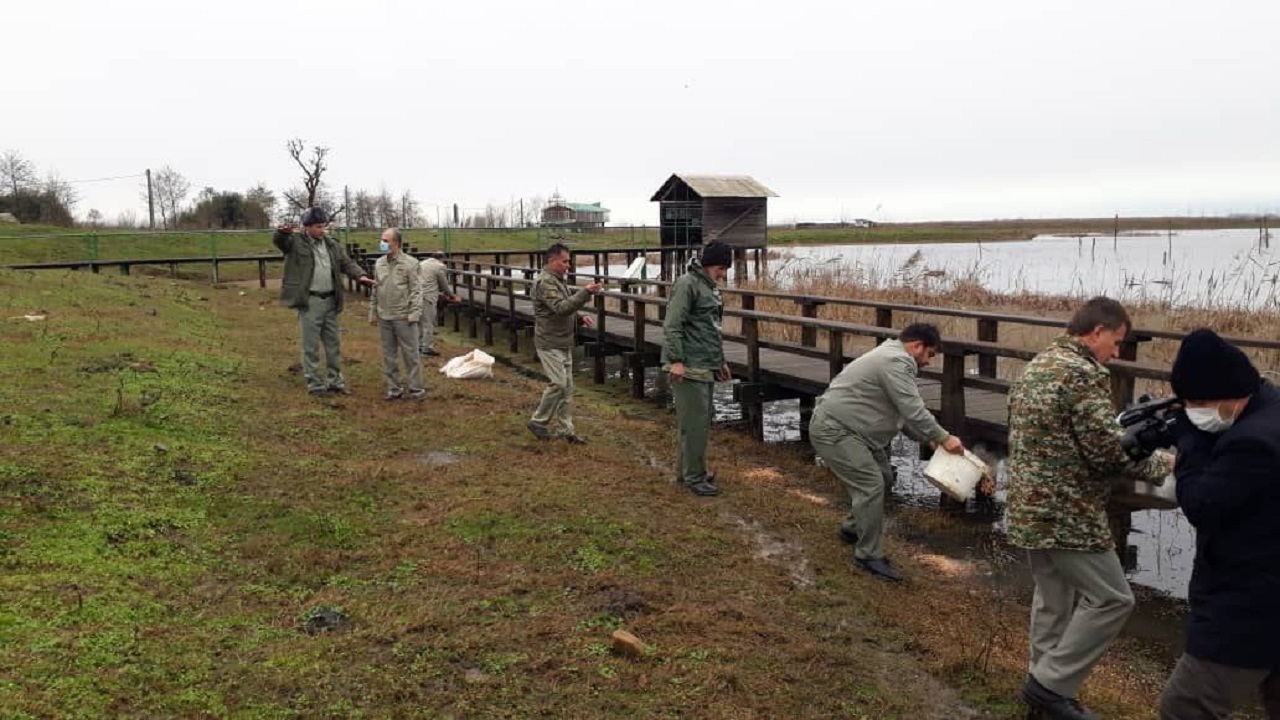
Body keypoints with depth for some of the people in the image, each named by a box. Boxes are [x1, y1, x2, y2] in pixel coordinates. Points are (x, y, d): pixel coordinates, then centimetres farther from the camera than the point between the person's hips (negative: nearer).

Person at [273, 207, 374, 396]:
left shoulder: (332, 244, 12)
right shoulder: (295, 241, -3)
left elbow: (347, 263, 10)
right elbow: (278, 239, -22)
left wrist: (360, 275, -10)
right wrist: (283, 231, -47)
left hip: (330, 300, 5)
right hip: (309, 301, -5)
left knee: (333, 343, 13)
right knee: (311, 346, 0)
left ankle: (335, 381, 23)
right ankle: (314, 384, 9)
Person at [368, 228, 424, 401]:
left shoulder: (409, 263, -7)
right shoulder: (379, 263, 9)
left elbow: (416, 291, -8)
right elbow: (375, 290, 15)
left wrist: (414, 314, -13)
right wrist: (372, 312, 14)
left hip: (403, 317, -5)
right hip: (384, 317, 6)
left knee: (410, 353, 1)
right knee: (388, 354, 10)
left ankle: (416, 388, 10)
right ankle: (394, 388, 19)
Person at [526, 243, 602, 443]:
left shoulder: (558, 280, 16)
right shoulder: (544, 282, -16)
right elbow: (561, 307, -27)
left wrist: (579, 318, 8)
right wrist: (586, 292, -32)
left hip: (564, 343, 10)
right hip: (550, 344, -10)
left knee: (567, 387, 9)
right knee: (558, 384, -11)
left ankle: (565, 428, 15)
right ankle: (538, 422, 5)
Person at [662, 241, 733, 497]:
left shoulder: (711, 287, 19)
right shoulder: (687, 284, -11)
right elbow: (672, 325, -17)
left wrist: (721, 360, 26)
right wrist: (676, 360, -22)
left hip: (706, 367, 10)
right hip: (688, 368, -10)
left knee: (702, 421, 13)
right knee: (694, 423, -7)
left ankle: (685, 470, 24)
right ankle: (694, 477, 1)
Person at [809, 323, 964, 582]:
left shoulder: (894, 359, 19)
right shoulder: (896, 362, -17)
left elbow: (903, 413, 20)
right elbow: (914, 411, -20)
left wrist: (928, 438, 13)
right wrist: (943, 438, -11)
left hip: (850, 428, 11)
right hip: (833, 430, -11)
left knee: (882, 478, 18)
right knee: (871, 485, -14)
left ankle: (852, 528, 33)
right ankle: (870, 556, -5)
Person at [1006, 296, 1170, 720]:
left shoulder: (1037, 366, 13)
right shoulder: (1084, 373, -17)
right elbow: (1108, 450, -19)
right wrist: (1159, 467, -2)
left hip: (1030, 507, 10)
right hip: (1066, 513, -10)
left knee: (1054, 597, 18)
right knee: (1111, 598, 2)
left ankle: (1044, 684, 26)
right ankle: (1051, 684, 6)